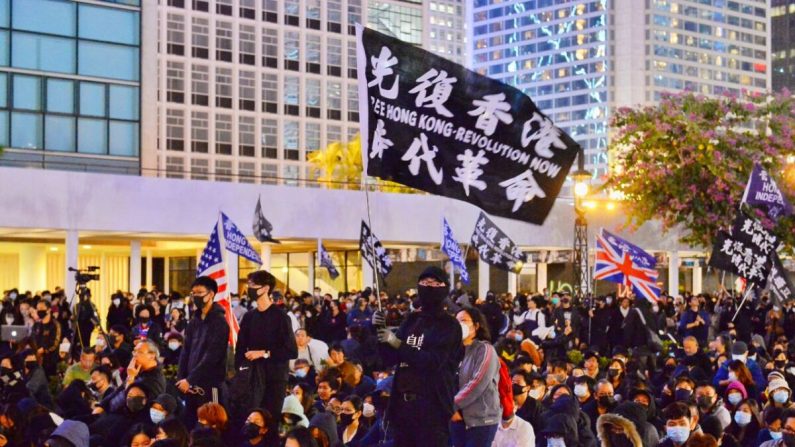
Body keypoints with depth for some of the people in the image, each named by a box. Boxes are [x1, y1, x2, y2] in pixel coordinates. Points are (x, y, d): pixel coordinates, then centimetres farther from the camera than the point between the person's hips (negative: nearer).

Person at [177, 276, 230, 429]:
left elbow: (212, 355, -16)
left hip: (210, 384, -7)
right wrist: (181, 378, 0)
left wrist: (190, 379, -17)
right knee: (189, 425, 9)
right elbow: (186, 351, 13)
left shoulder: (219, 322, -9)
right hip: (192, 384, 7)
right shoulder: (194, 321, 13)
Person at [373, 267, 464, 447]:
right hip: (403, 403, 7)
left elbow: (433, 361, -17)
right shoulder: (411, 320, 16)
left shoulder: (449, 325, -3)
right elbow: (390, 358, 13)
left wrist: (398, 343, -18)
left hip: (432, 406, -7)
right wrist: (381, 330, -3)